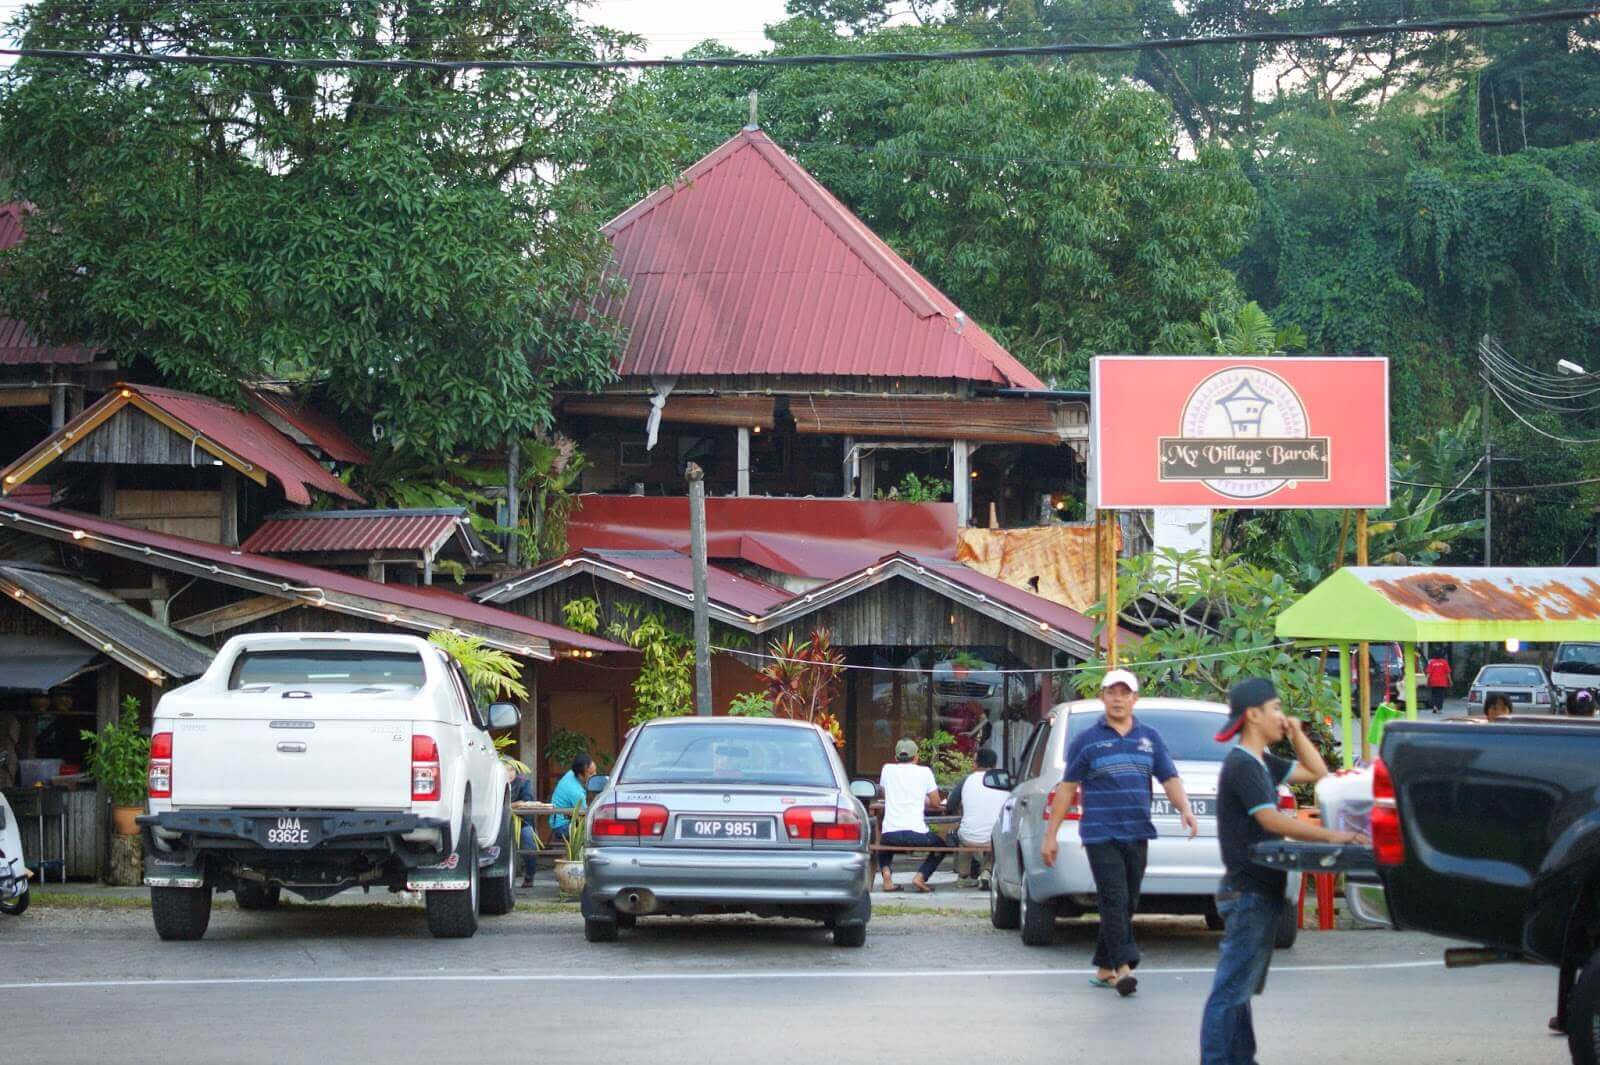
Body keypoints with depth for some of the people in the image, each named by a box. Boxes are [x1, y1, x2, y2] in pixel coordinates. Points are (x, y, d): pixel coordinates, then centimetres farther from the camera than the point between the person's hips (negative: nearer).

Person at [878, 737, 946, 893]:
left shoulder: (887, 769, 10)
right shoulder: (924, 772, 5)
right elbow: (935, 804, 9)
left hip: (890, 833, 2)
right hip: (917, 834, -2)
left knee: (883, 845, 36)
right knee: (941, 845, 26)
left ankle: (886, 875, 5)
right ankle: (920, 877, 3)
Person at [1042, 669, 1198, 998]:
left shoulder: (1150, 739, 12)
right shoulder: (1087, 740, 2)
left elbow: (1170, 779, 8)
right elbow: (1067, 789, 3)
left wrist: (1185, 809, -13)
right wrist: (1050, 835, 0)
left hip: (1137, 835, 4)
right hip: (1101, 835, -4)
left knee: (1126, 905, 9)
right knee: (1115, 902, -14)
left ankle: (1104, 967, 19)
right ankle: (1123, 967, -20)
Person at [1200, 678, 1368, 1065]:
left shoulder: (1261, 763, 16)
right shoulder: (1242, 765, -15)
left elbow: (1317, 773, 24)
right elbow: (1271, 819, -25)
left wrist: (1296, 733, 10)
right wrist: (1330, 836, -30)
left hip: (1260, 891, 10)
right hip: (1249, 892, -10)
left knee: (1240, 989, 14)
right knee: (1230, 990, -10)